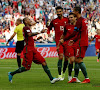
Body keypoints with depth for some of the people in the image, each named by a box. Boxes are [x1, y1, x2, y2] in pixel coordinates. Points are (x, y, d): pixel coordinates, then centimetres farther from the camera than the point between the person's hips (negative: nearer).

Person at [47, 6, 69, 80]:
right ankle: (59, 75, -12)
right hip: (59, 41, -2)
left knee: (66, 58, 4)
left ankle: (63, 72, 26)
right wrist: (48, 33, -3)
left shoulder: (67, 20, 5)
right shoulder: (54, 21, 5)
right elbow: (49, 28, 18)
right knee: (61, 57, -15)